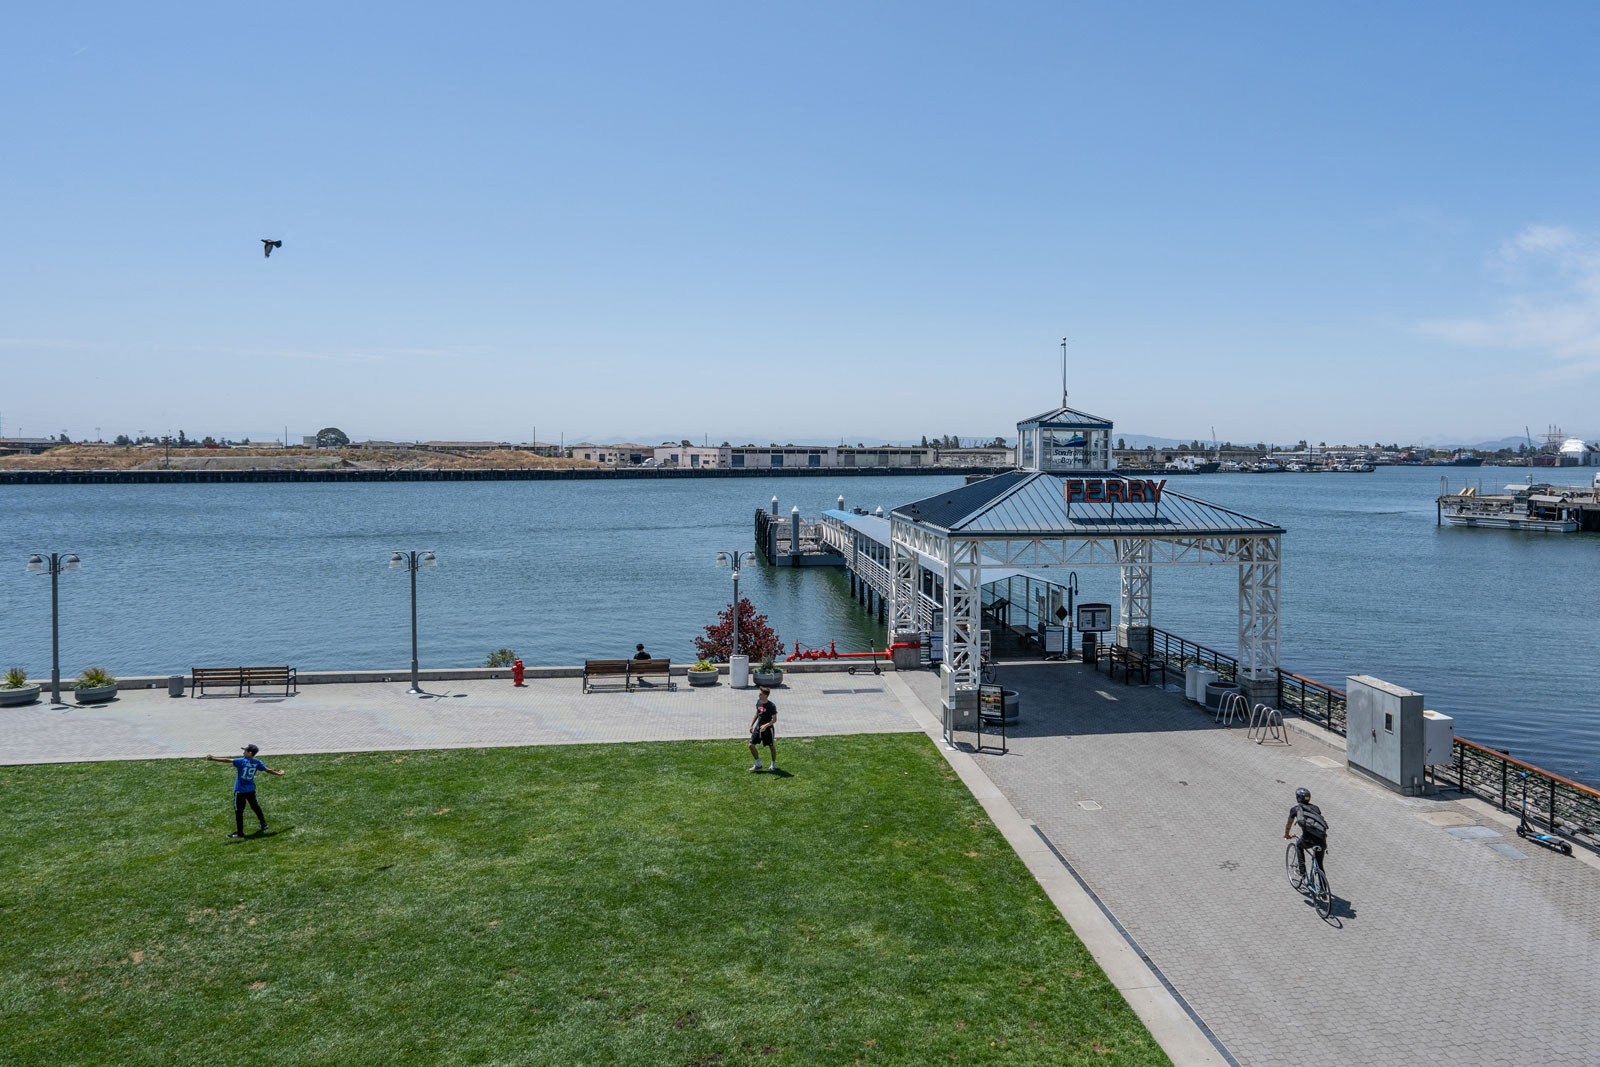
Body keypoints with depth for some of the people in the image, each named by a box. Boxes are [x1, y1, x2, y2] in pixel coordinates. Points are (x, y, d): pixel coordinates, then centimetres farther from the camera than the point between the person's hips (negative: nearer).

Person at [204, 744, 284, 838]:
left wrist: (213, 758, -23)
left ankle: (239, 832, 5)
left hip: (240, 790, -5)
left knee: (238, 811, 3)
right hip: (251, 790, 5)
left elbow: (227, 760, -22)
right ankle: (264, 825, 27)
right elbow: (268, 770, 11)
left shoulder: (241, 761, -13)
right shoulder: (257, 763, 1)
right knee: (255, 807, 21)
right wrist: (278, 773, 27)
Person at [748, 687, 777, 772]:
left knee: (771, 747, 9)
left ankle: (773, 765, 28)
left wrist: (766, 725, -30)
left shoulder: (771, 706, -18)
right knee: (751, 745, 1)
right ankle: (758, 764, 16)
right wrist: (751, 725, 14)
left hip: (768, 729, -6)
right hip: (758, 727, 6)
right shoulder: (758, 702, 2)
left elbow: (774, 719, -16)